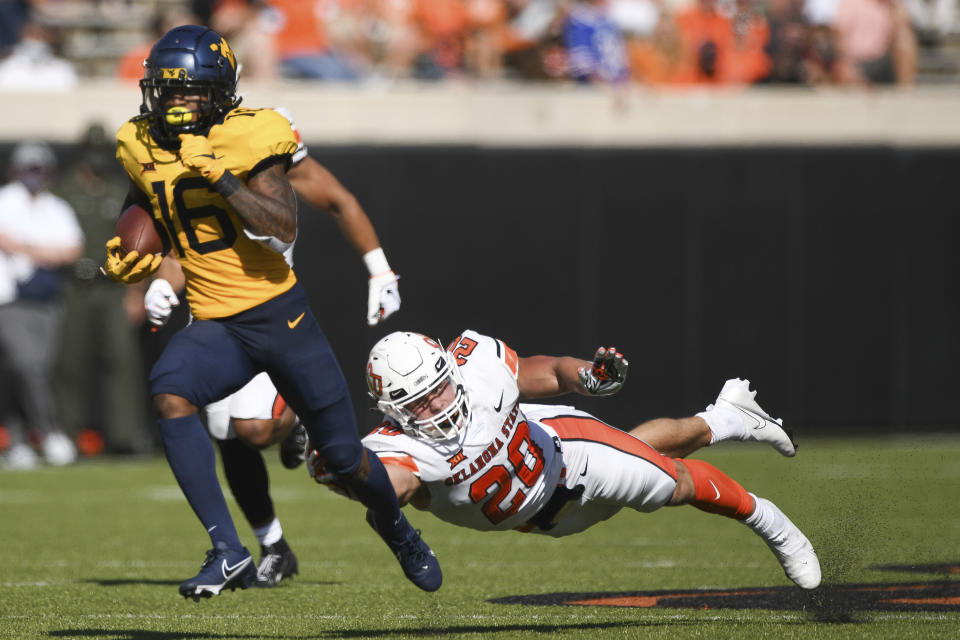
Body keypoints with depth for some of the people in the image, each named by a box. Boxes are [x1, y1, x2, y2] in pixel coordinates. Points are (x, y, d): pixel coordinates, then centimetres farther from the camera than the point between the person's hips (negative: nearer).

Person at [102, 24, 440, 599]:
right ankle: (229, 552, -29)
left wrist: (219, 176, -30)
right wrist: (124, 257, 5)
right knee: (170, 393, -30)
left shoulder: (249, 137, -13)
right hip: (215, 327, 3)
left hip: (282, 316, -3)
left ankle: (398, 530, 42)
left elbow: (284, 229, -24)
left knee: (346, 459, 6)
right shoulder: (145, 147, 2)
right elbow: (140, 210, 25)